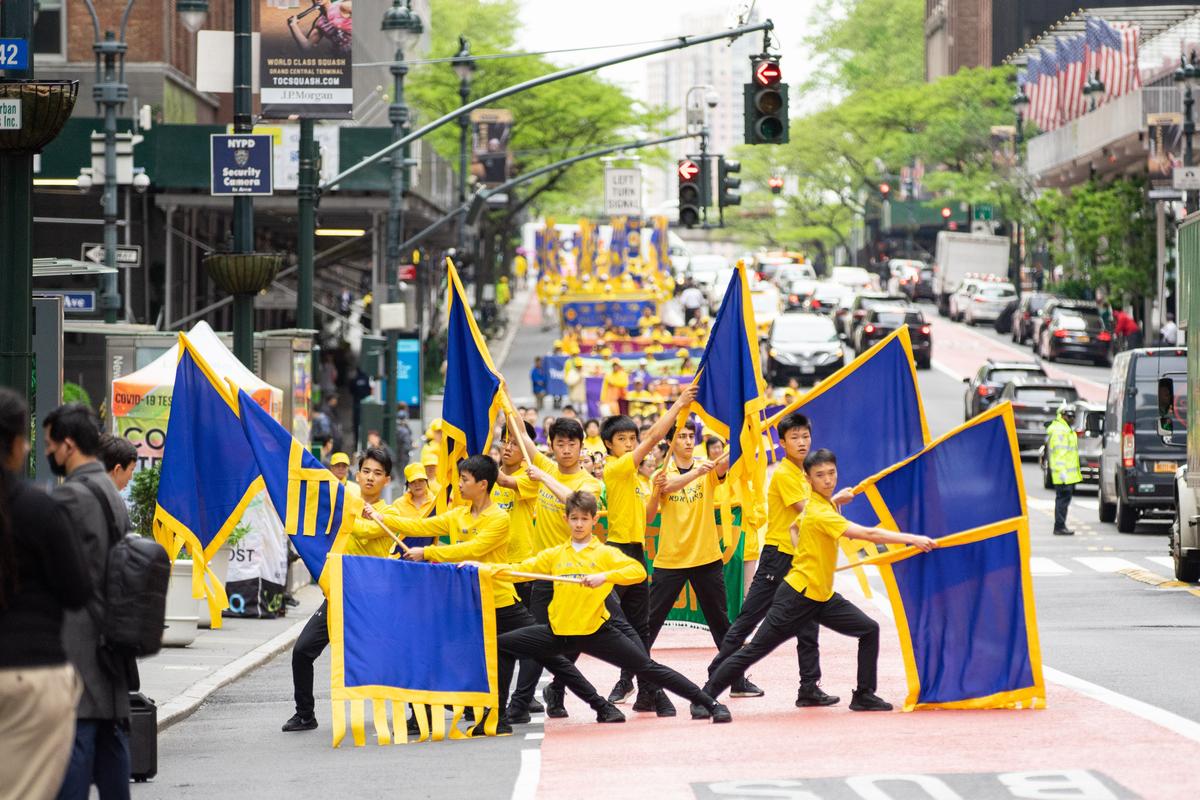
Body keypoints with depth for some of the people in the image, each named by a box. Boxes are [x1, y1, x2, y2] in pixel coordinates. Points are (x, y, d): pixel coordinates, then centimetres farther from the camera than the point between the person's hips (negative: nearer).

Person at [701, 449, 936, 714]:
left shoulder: (827, 504, 7)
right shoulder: (819, 512, -22)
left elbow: (795, 527, 27)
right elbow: (868, 534, -29)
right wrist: (912, 539, -29)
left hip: (822, 596, 9)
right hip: (797, 596, -9)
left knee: (869, 630, 3)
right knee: (755, 650, -6)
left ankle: (864, 696, 8)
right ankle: (705, 698, 1)